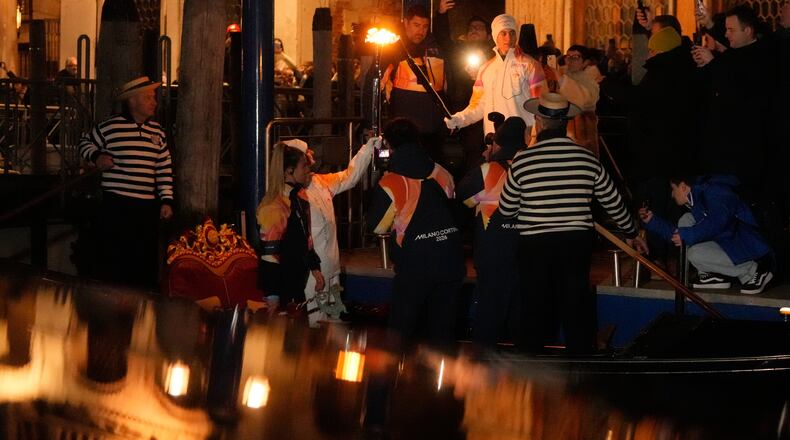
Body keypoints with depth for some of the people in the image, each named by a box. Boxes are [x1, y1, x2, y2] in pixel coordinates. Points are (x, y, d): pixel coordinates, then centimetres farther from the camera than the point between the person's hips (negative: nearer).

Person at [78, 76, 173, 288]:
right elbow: (86, 142, 13)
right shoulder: (109, 127, -2)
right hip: (116, 205, -5)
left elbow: (165, 169, 15)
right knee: (112, 260, -4)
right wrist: (96, 157, -7)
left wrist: (166, 200, 9)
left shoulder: (157, 131, 12)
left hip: (148, 206, 5)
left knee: (146, 260, 8)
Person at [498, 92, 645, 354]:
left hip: (534, 244, -1)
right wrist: (631, 233, 25)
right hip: (577, 241, 2)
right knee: (578, 308, 10)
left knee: (536, 311, 8)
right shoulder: (587, 159, -2)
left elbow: (506, 210, 2)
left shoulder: (523, 161, -8)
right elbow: (613, 202, 9)